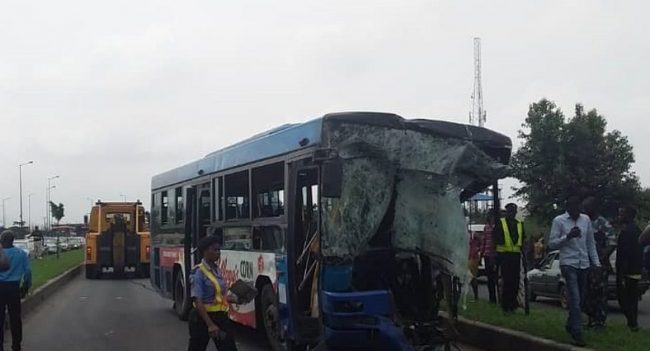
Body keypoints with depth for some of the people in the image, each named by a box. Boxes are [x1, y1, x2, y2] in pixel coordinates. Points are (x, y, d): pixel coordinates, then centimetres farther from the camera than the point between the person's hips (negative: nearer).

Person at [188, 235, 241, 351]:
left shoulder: (216, 269, 8)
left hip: (220, 317, 7)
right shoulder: (198, 272, -17)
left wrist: (235, 299, -3)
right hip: (202, 318, -7)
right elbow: (198, 301, -23)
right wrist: (210, 324, -31)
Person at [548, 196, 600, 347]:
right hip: (568, 264, -5)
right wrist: (567, 237, -19)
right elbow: (552, 243, -5)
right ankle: (577, 334, -12)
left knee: (579, 299, 13)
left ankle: (570, 326, 32)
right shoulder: (559, 221, -4)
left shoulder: (586, 219, 8)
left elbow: (591, 243, 13)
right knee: (575, 299, -12)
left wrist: (596, 263, 10)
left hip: (584, 264, 5)